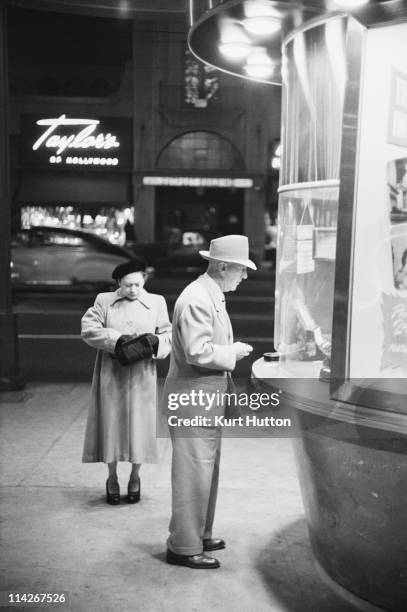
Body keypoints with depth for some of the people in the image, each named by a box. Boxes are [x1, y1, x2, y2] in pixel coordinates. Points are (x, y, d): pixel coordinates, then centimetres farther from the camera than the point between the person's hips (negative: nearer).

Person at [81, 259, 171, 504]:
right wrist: (117, 339, -18)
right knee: (111, 425, 6)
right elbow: (88, 328, -7)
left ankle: (135, 478, 25)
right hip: (111, 375, 0)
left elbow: (168, 335, 7)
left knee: (140, 426, 6)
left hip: (142, 376, 1)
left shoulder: (157, 302, 5)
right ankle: (112, 479, 24)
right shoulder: (104, 301, 2)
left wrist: (154, 341, -15)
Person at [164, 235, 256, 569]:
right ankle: (183, 547, 11)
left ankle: (199, 534, 34)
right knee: (193, 472, -2)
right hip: (193, 397, -11)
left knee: (207, 469, 20)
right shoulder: (197, 300, -20)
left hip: (207, 399, 11)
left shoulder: (212, 296, 13)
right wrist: (233, 352, -15)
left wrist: (231, 350, 11)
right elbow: (197, 352, -27)